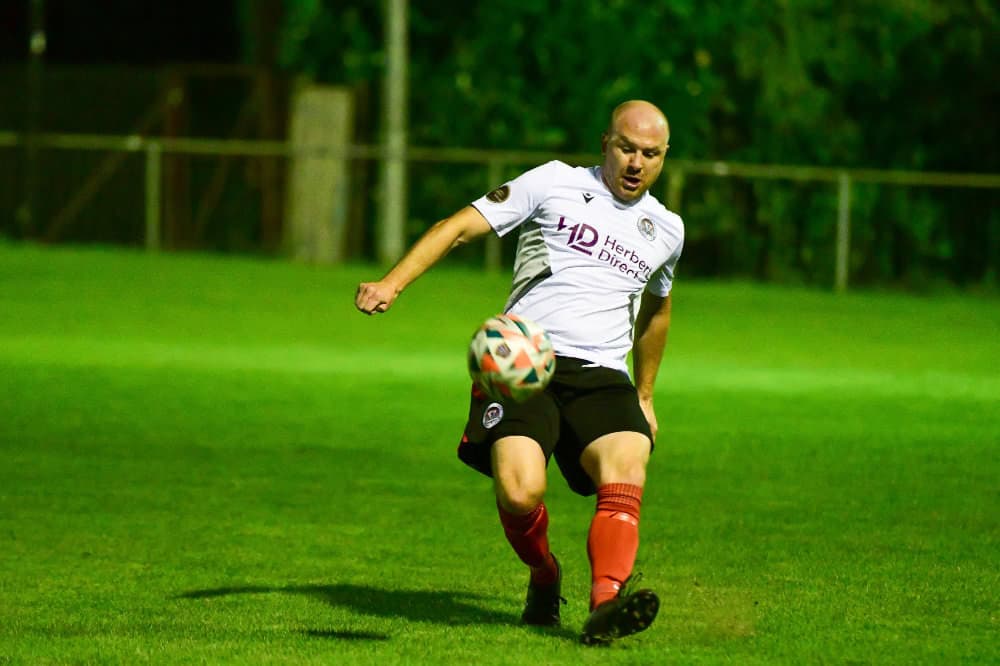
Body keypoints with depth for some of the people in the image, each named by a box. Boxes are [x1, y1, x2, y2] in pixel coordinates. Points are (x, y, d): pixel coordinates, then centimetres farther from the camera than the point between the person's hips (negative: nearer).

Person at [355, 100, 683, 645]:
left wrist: (644, 394, 44)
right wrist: (394, 282, -11)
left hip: (602, 377, 3)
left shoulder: (666, 230, 20)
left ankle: (606, 605, -43)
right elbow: (461, 226, 2)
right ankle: (543, 578, 9)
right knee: (519, 492, -24)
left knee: (626, 477, -28)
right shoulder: (556, 184, 7)